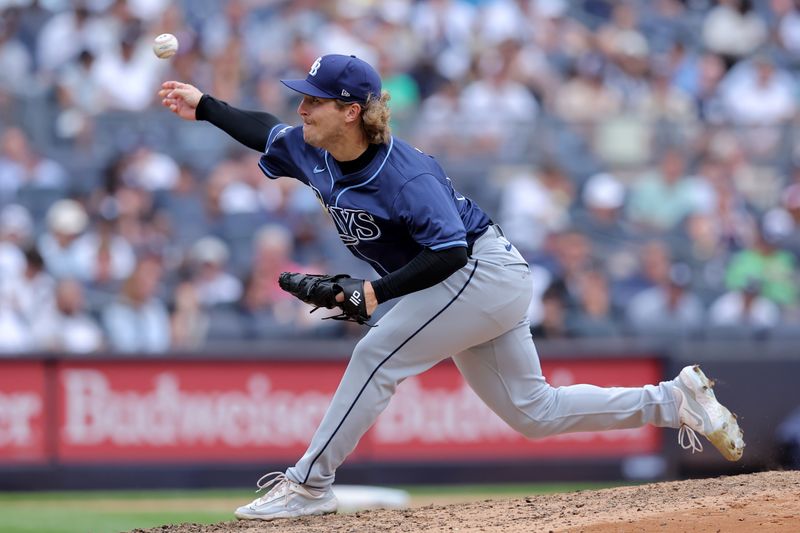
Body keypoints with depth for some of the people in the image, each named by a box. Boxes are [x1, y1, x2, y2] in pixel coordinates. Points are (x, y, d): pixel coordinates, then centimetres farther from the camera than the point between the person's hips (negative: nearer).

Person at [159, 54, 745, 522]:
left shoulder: (404, 174, -27)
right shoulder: (313, 153, -2)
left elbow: (451, 251, -31)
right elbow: (267, 132, 19)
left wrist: (374, 293, -36)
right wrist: (204, 107, 11)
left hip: (484, 271, -10)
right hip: (477, 285, 10)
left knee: (376, 356, -17)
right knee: (534, 413, 11)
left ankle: (309, 485, -12)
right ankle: (677, 401, 17)